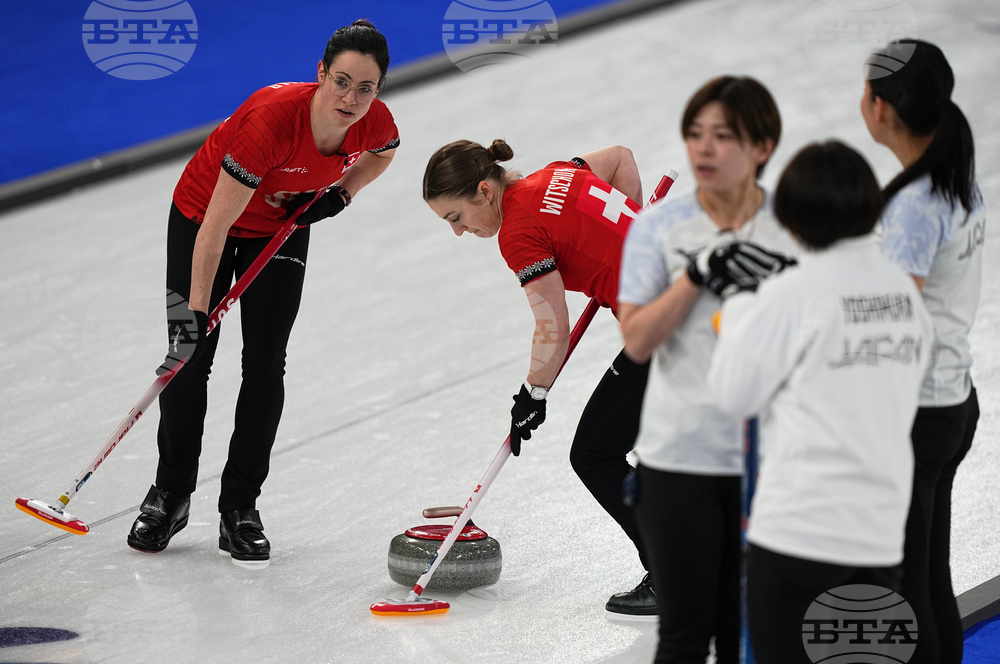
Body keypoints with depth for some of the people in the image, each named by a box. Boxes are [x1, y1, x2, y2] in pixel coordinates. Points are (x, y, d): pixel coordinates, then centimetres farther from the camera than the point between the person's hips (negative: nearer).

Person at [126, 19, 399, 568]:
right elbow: (216, 224, -34)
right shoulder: (272, 118, -40)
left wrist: (340, 193, -13)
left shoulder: (374, 122, -25)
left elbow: (382, 153, 5)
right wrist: (195, 310, -32)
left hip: (282, 227, 3)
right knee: (190, 358, 1)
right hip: (204, 214, -3)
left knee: (265, 364, -2)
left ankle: (240, 509, 9)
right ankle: (170, 494, 21)